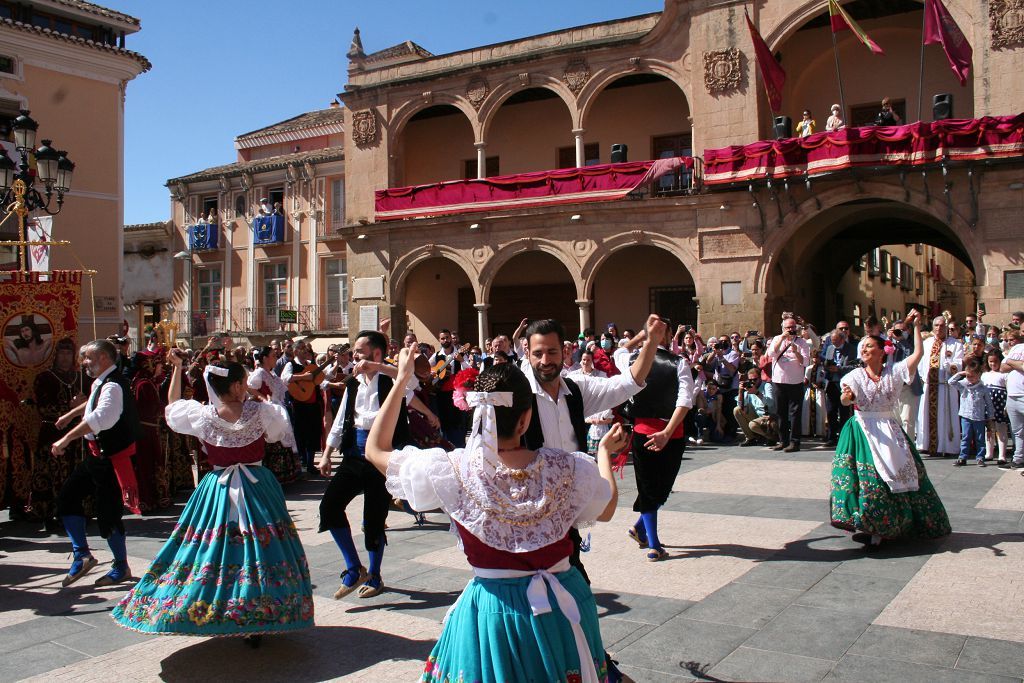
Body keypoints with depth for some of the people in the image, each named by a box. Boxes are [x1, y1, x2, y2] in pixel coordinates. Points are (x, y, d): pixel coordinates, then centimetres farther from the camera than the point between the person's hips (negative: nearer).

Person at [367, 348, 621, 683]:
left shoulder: (453, 471, -18)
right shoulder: (568, 468, -15)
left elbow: (375, 448, -3)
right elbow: (607, 510, 7)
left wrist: (401, 379, 3)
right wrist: (605, 451, 22)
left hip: (492, 609, -1)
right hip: (563, 605, 1)